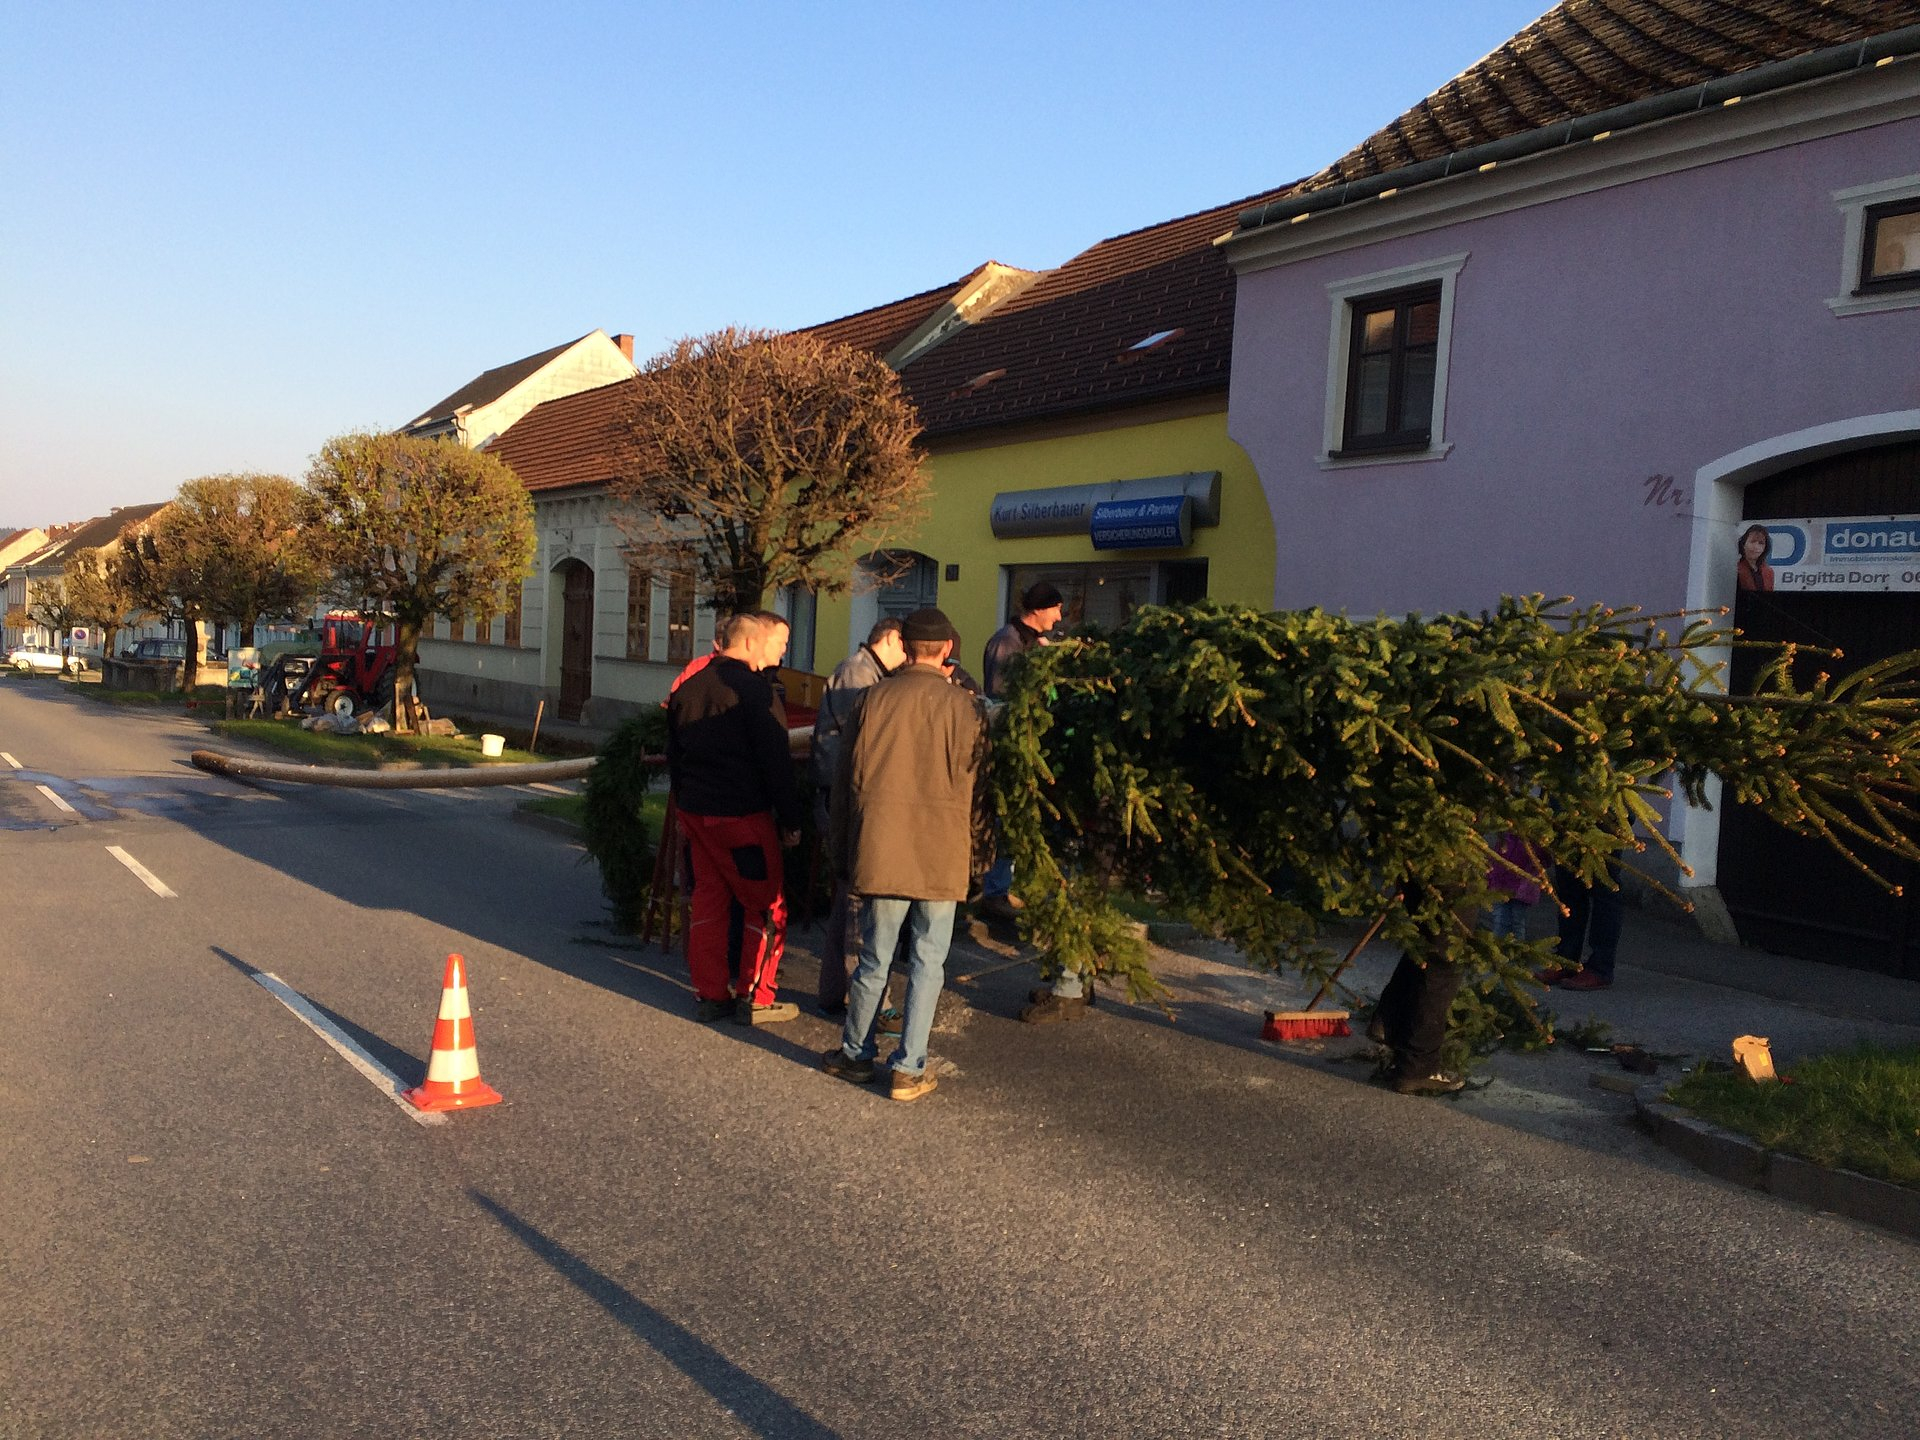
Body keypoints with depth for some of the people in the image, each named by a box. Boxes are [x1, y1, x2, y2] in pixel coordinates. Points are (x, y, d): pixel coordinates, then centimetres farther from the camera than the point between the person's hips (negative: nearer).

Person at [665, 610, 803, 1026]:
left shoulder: (689, 685, 11)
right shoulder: (755, 690, -15)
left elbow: (674, 754, 18)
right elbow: (776, 762, -15)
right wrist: (790, 820, -8)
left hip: (694, 811, 8)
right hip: (741, 816, -8)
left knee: (708, 898, 13)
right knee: (767, 905, 4)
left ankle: (710, 995, 18)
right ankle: (755, 999, 7)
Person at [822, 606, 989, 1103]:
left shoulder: (874, 698, -2)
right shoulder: (964, 706, -6)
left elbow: (845, 779, 3)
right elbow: (970, 780, 0)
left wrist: (842, 852, 13)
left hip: (880, 852, 1)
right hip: (941, 857, -1)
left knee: (874, 961, 14)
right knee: (927, 965, 9)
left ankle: (855, 1053, 28)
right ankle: (909, 1069, 13)